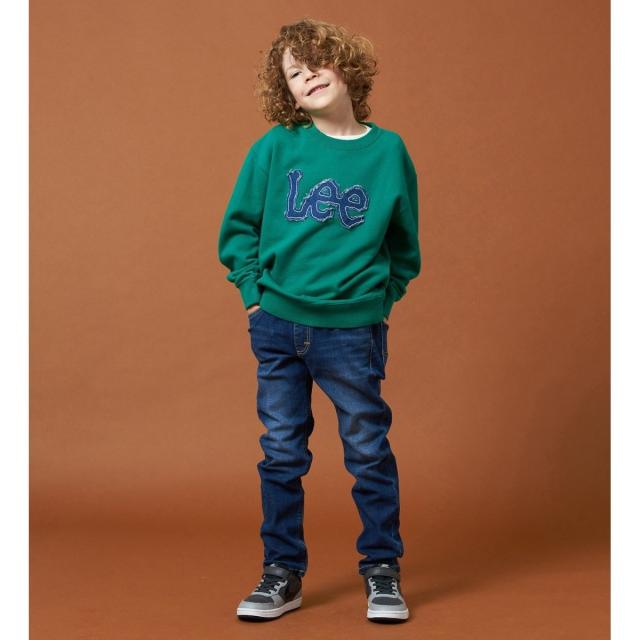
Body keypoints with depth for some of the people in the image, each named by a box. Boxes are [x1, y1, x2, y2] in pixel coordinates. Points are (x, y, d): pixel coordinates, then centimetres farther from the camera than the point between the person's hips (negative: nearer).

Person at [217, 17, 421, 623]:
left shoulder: (388, 151, 0)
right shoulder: (275, 148, -1)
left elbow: (403, 246, 11)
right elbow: (238, 228, 8)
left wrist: (380, 297, 2)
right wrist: (253, 292, 1)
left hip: (353, 330, -1)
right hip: (277, 327, 1)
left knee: (368, 451, 6)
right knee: (282, 454, 9)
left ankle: (382, 571, 22)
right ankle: (283, 573, 22)